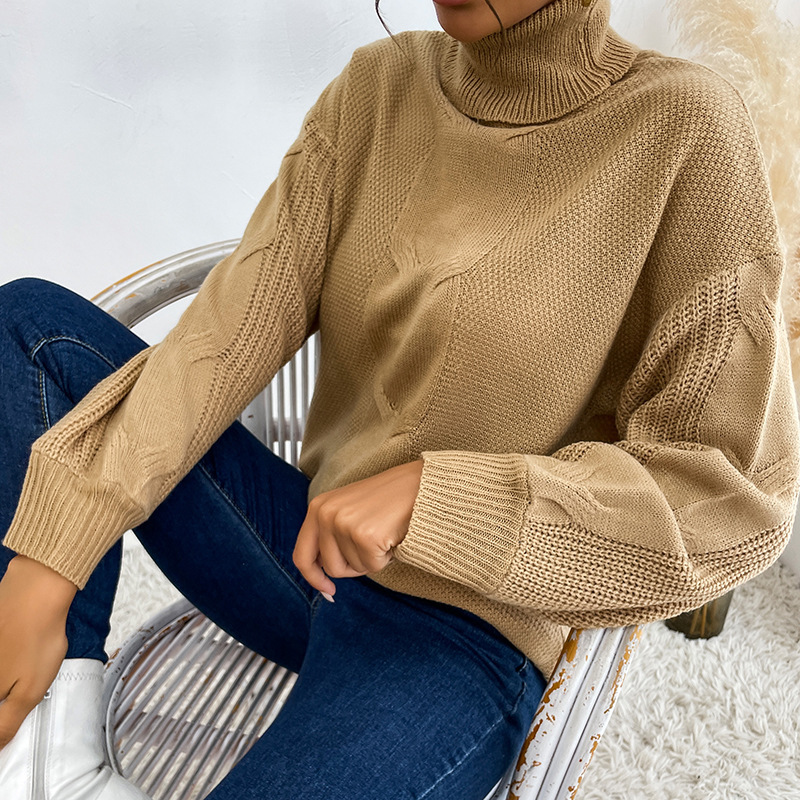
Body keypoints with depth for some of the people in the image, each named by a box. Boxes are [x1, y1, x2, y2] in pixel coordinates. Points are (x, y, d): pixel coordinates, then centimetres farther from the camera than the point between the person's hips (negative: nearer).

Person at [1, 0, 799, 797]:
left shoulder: (687, 129, -13)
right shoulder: (377, 88, 1)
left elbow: (736, 495, -15)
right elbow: (233, 327, -8)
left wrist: (433, 493, -23)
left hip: (459, 622, -5)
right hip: (309, 542, 6)